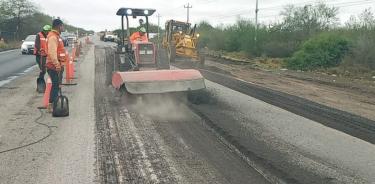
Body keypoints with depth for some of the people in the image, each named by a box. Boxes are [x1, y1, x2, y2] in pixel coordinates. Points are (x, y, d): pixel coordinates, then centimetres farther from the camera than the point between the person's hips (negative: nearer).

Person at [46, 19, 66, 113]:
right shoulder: (53, 37, -17)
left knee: (57, 85, 15)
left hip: (57, 65, 10)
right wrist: (57, 65, -28)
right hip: (54, 66, -10)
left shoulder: (56, 36, 17)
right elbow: (52, 52, -26)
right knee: (55, 85, -7)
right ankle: (51, 105, -3)